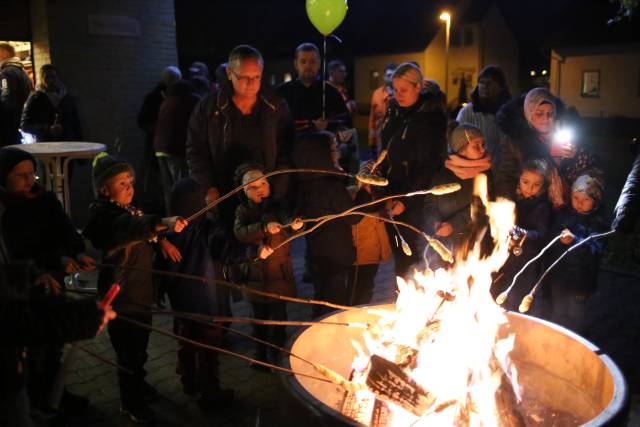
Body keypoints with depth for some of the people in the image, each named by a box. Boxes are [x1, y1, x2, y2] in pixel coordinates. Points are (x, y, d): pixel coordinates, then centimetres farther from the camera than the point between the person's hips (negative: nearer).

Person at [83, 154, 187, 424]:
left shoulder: (131, 210, 6)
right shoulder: (104, 216, -21)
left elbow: (144, 231, 23)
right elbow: (129, 227, -42)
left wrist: (162, 240, 2)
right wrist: (163, 223, -58)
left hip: (141, 291, 8)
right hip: (121, 297, -8)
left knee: (139, 346, 24)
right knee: (129, 351, 4)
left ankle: (137, 384, 47)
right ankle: (130, 402, 24)